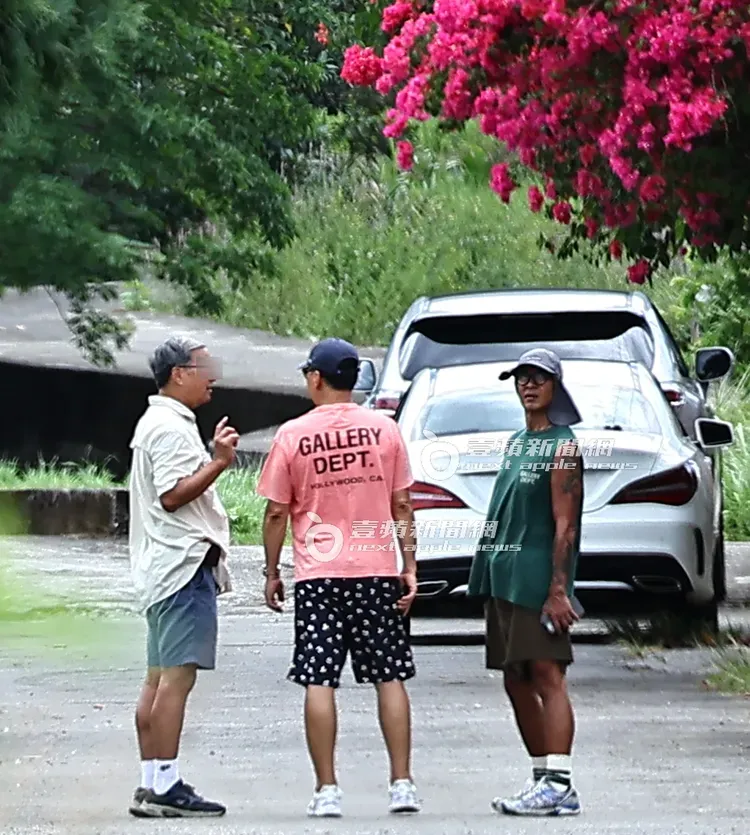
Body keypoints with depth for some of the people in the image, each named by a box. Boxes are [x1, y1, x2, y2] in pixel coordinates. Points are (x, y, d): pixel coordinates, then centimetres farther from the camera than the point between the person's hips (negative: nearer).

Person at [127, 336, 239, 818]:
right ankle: (165, 786, -16)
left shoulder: (159, 423, 21)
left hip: (164, 569, 11)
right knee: (177, 677, -13)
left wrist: (215, 454, 22)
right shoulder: (171, 427, -13)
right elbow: (172, 494, -20)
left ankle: (151, 786, 12)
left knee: (160, 678, 10)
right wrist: (220, 462, -20)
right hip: (185, 562, -11)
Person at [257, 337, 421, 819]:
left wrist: (272, 572, 10)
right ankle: (403, 784, 6)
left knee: (319, 682, -1)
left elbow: (277, 512, 0)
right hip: (378, 570, 2)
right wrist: (409, 566, 8)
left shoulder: (293, 435, -3)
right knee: (390, 677, 8)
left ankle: (327, 790, -4)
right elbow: (402, 504, 4)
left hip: (318, 575, -2)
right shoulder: (384, 429, 2)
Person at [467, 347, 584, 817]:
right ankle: (545, 780, 16)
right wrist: (489, 577, 18)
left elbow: (565, 525, -13)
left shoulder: (563, 446, -7)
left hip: (539, 576, -9)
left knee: (547, 674, -13)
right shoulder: (517, 443, 19)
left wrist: (557, 589, -19)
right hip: (502, 575, 9)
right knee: (517, 681, 10)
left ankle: (558, 786, -19)